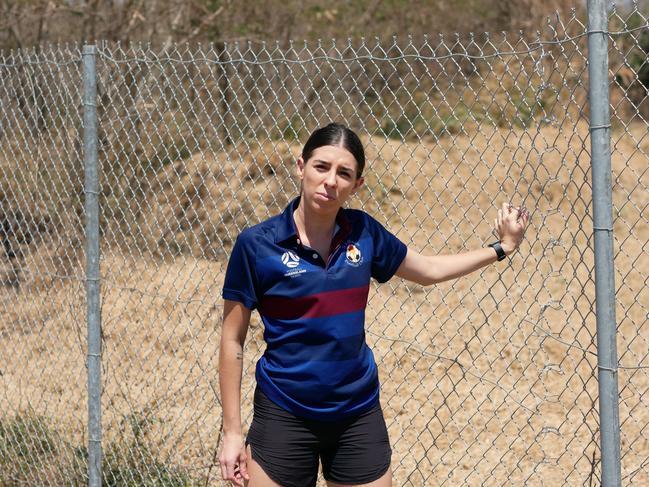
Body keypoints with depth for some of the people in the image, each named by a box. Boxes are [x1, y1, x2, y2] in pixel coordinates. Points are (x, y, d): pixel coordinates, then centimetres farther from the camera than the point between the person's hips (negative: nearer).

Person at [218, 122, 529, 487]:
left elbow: (428, 269, 18)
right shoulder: (257, 244, -10)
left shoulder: (363, 232, 0)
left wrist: (502, 248, 14)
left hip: (359, 414, 4)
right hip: (285, 417, -3)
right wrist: (233, 432, -7)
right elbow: (233, 340, -6)